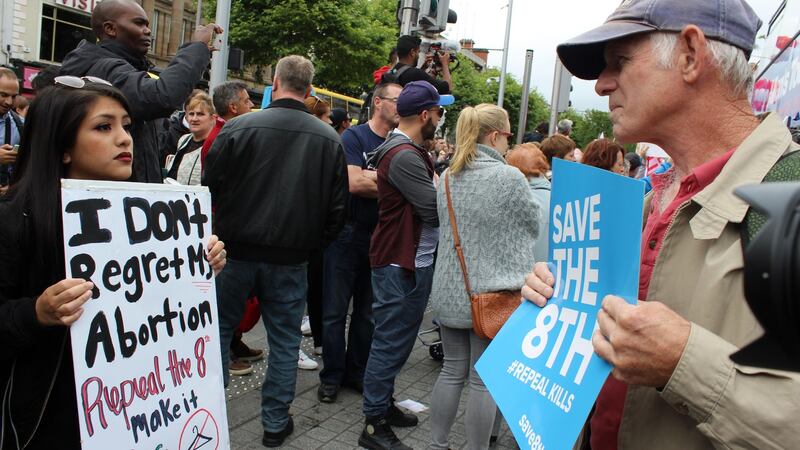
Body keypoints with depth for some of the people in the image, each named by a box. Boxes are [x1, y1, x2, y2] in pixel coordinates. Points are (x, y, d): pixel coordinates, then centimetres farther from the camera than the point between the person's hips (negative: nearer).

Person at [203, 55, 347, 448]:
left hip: (236, 251, -1)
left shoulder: (239, 128, -10)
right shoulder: (330, 139, -3)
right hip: (291, 259, 1)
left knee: (219, 329, 17)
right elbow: (337, 208, 1)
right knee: (284, 340, 13)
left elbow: (209, 189, -5)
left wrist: (219, 236, 12)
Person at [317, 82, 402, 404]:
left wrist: (370, 178, -15)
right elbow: (354, 183, -19)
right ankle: (331, 376, 17)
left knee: (368, 312, 13)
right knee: (336, 311, 4)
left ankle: (356, 372, 27)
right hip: (348, 233, -4)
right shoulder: (355, 137, -6)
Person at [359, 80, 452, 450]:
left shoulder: (406, 150, 14)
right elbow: (435, 208, -21)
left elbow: (426, 196, 9)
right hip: (401, 264, -11)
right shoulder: (405, 156, -20)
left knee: (394, 340, 20)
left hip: (412, 259, 11)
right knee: (390, 343, 0)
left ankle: (384, 404, 36)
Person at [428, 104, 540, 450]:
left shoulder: (447, 177, 4)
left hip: (450, 292, 6)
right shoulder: (510, 178, -15)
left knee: (452, 372, 17)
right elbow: (532, 227, 1)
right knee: (484, 381, 7)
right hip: (492, 293, -5)